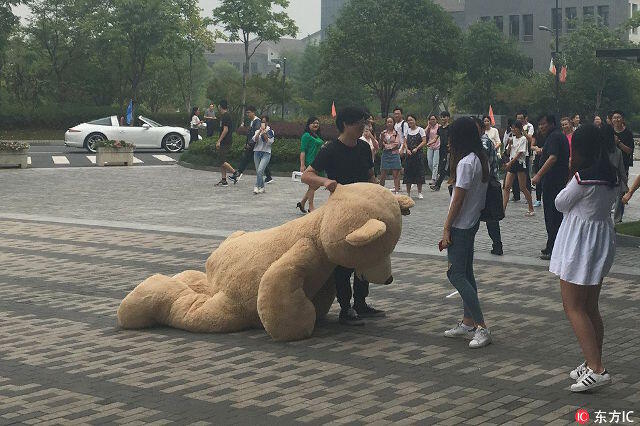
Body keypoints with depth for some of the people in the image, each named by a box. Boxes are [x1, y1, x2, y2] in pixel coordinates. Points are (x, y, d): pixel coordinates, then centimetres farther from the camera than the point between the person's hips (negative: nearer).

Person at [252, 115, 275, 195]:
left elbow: (269, 142, -8)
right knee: (258, 172, 4)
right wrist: (260, 132, -17)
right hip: (257, 152, 4)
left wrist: (264, 133, -16)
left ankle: (257, 186, -17)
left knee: (260, 170, -19)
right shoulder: (257, 131, 11)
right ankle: (262, 188, 14)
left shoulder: (270, 131, 3)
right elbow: (255, 139, -7)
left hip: (266, 153, -4)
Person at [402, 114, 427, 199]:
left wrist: (416, 148, -17)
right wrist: (407, 149, -9)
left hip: (418, 154, -4)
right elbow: (405, 142, 10)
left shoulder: (420, 130, -1)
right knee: (408, 172, 2)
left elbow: (424, 141, -6)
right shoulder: (407, 131, 11)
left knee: (419, 172, -2)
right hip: (409, 154, 4)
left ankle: (419, 193, 6)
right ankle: (408, 193, 8)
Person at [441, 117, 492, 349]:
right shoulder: (482, 159, 8)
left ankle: (482, 327, -11)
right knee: (465, 273, 15)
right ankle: (467, 323, 21)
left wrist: (446, 229, -14)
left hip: (461, 224, -10)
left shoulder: (466, 162, -19)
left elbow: (458, 199, -18)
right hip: (472, 222, 10)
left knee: (456, 274, -8)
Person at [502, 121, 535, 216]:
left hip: (520, 164, -7)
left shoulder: (523, 139, -7)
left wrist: (510, 163, -21)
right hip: (511, 164, 7)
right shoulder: (513, 139, 13)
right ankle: (503, 209, -6)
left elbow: (519, 153, -15)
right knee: (506, 187, -3)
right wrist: (510, 144, -4)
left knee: (523, 188, -1)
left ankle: (531, 209, 10)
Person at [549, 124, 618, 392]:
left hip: (580, 244, -9)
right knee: (590, 307, 16)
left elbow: (560, 204, -8)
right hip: (603, 237, 9)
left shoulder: (582, 178, -21)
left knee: (573, 307, -4)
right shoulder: (610, 177, 4)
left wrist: (572, 173, 2)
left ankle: (596, 369, -12)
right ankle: (592, 364, 23)